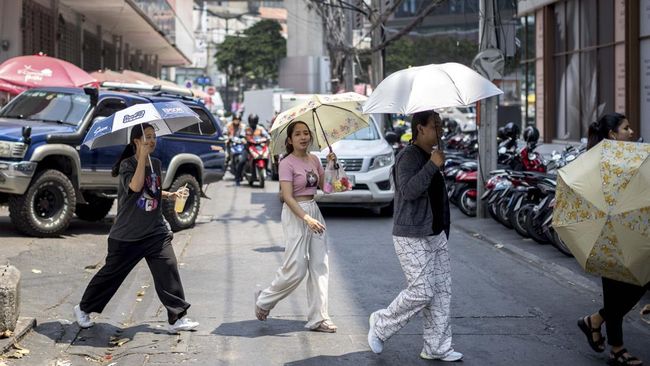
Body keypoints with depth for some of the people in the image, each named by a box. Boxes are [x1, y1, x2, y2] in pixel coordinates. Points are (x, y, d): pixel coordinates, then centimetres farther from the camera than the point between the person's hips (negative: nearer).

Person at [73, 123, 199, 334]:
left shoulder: (156, 164, 9)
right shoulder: (127, 165, -10)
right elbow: (135, 186, -30)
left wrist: (170, 195, 5)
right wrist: (142, 157, -27)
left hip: (156, 231, 5)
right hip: (127, 235, -5)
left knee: (168, 270, -9)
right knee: (112, 273, 6)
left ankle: (178, 318, -4)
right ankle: (83, 309, 26)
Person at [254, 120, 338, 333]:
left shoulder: (314, 160, 10)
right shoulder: (287, 163, -11)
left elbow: (323, 185, 16)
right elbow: (288, 196, -18)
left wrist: (330, 165, 2)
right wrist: (307, 218, -27)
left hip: (314, 210, 7)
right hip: (295, 214, -7)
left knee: (320, 266, 3)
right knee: (296, 269, -6)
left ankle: (318, 318, 8)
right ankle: (264, 300, 18)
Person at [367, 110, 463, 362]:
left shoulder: (430, 156, 16)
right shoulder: (409, 157, -14)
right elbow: (409, 190, -29)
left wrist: (444, 231, 27)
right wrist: (433, 166, -26)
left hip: (435, 235, 9)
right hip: (412, 238, -9)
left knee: (442, 290, 6)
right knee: (422, 291, -10)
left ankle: (436, 347, 12)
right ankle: (381, 325, 11)